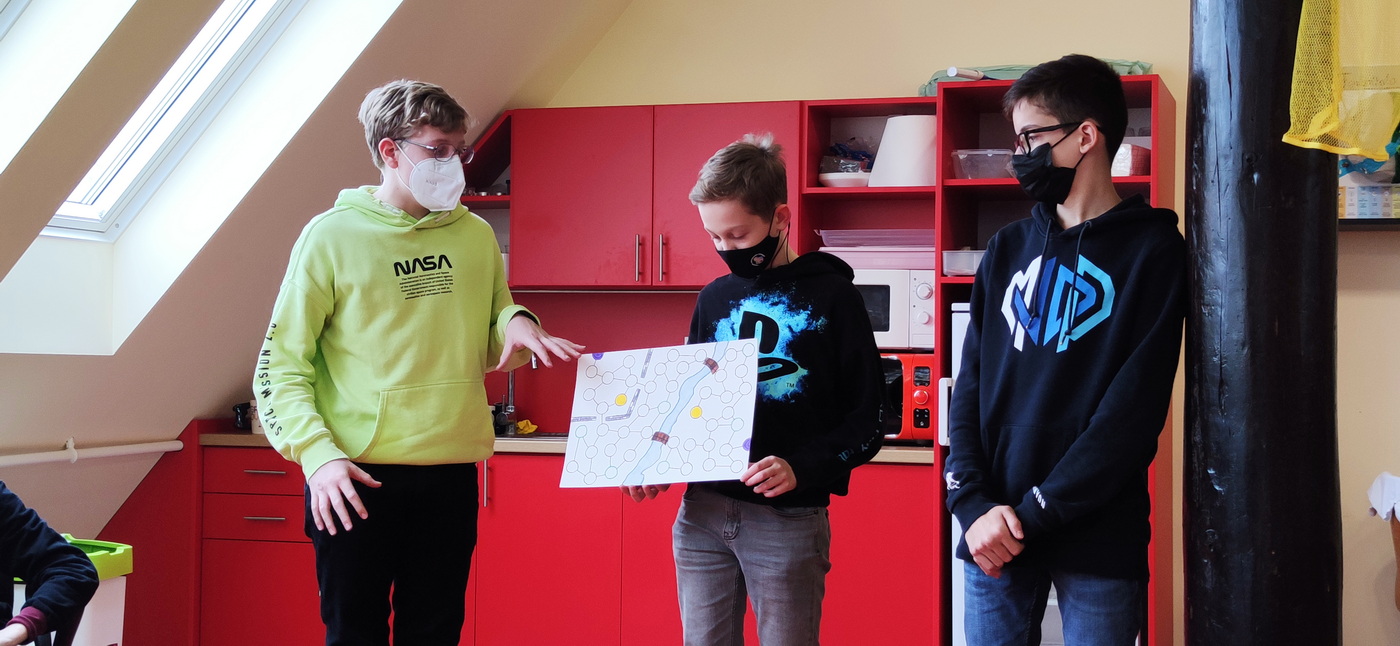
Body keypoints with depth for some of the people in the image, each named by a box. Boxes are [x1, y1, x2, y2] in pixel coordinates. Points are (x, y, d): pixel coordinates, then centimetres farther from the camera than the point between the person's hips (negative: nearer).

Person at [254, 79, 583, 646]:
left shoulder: (475, 236, 10)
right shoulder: (334, 235, -3)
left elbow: (492, 349, 20)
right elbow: (281, 365, -4)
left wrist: (515, 323, -3)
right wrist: (317, 453, -18)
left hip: (451, 475, 4)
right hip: (354, 477, -4)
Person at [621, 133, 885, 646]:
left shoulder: (830, 296, -4)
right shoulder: (714, 298, 11)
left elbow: (865, 422, -6)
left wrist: (802, 469, -21)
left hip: (788, 520, -4)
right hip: (702, 510, 5)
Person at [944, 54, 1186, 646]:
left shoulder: (1153, 252, -3)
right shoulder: (1008, 249, 11)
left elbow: (1134, 408, -11)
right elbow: (971, 383, 7)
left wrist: (1033, 514, -15)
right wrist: (973, 504, -8)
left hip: (1100, 541, -4)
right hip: (995, 534, 4)